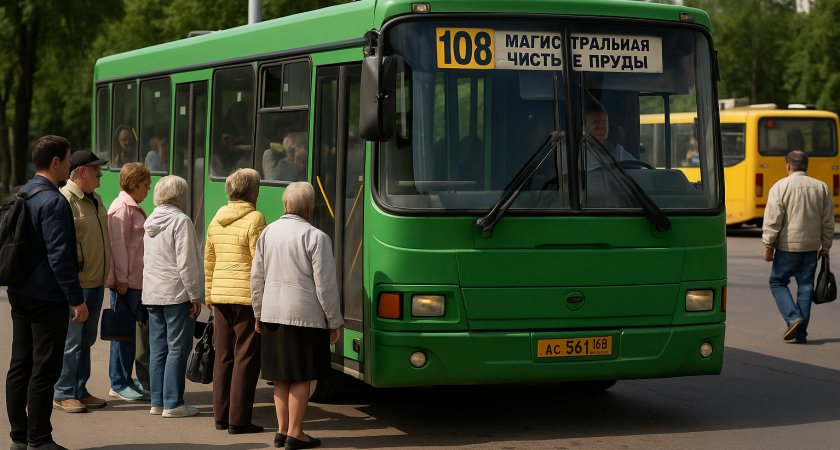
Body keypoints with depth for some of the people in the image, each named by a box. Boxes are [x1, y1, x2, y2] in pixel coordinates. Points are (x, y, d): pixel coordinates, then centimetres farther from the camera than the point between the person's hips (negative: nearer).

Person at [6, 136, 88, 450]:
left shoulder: (20, 196, 12)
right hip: (47, 297, -9)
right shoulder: (53, 202, -17)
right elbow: (59, 255, -21)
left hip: (19, 294, 9)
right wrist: (76, 299, -18)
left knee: (20, 366, 12)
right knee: (44, 369, -3)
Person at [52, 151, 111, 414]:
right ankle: (62, 395, 5)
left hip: (96, 283, 9)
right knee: (70, 342, -4)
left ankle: (80, 391, 23)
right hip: (76, 284, -9)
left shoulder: (95, 200, 15)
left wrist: (104, 278, 21)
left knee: (86, 340, 14)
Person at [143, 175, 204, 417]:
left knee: (158, 349, 10)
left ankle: (157, 401, 13)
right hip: (177, 293, -8)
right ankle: (173, 403, -3)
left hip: (152, 294, 8)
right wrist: (195, 295, -11)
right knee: (178, 348, -3)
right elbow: (186, 263, -15)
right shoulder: (181, 221, -12)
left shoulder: (150, 222, 14)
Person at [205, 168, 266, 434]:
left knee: (224, 356, 12)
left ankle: (221, 416, 15)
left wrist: (209, 297, 23)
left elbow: (209, 262, 16)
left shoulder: (216, 220, 11)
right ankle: (238, 420, -2)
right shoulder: (254, 219, -10)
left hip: (221, 295, 7)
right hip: (248, 296, -7)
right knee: (246, 357, -2)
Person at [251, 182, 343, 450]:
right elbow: (325, 285, -10)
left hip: (273, 314, 6)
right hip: (305, 316, -6)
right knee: (301, 377, 0)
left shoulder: (268, 233, 7)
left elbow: (257, 277, 12)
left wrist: (258, 314, 21)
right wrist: (334, 322, -2)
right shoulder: (316, 238, -11)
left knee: (281, 377, 13)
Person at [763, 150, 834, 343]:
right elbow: (828, 222, 9)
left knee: (778, 282, 10)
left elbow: (773, 220, -11)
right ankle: (801, 333, 7)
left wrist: (768, 244, -5)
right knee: (805, 286, 8)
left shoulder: (780, 187, -7)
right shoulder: (821, 187, 6)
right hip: (811, 246, 4)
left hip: (788, 245, -4)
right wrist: (825, 246, 16)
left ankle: (793, 318, -9)